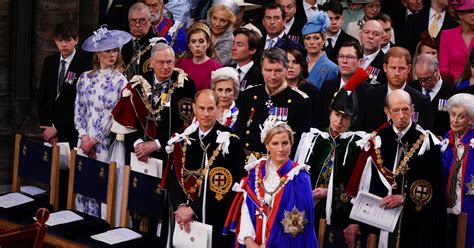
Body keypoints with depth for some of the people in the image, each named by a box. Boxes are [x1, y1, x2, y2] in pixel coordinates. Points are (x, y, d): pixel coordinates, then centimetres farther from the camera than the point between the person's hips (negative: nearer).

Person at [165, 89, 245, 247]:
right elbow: (173, 177, 6)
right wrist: (180, 206, -12)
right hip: (183, 219, 4)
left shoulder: (230, 142, -9)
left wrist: (193, 209, -17)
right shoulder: (183, 138, 7)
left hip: (217, 220, -4)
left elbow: (227, 186, -14)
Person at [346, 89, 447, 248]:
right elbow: (365, 183, 4)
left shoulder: (426, 141, -4)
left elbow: (434, 184, -6)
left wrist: (405, 198, -15)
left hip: (415, 220, -2)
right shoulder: (377, 140, 4)